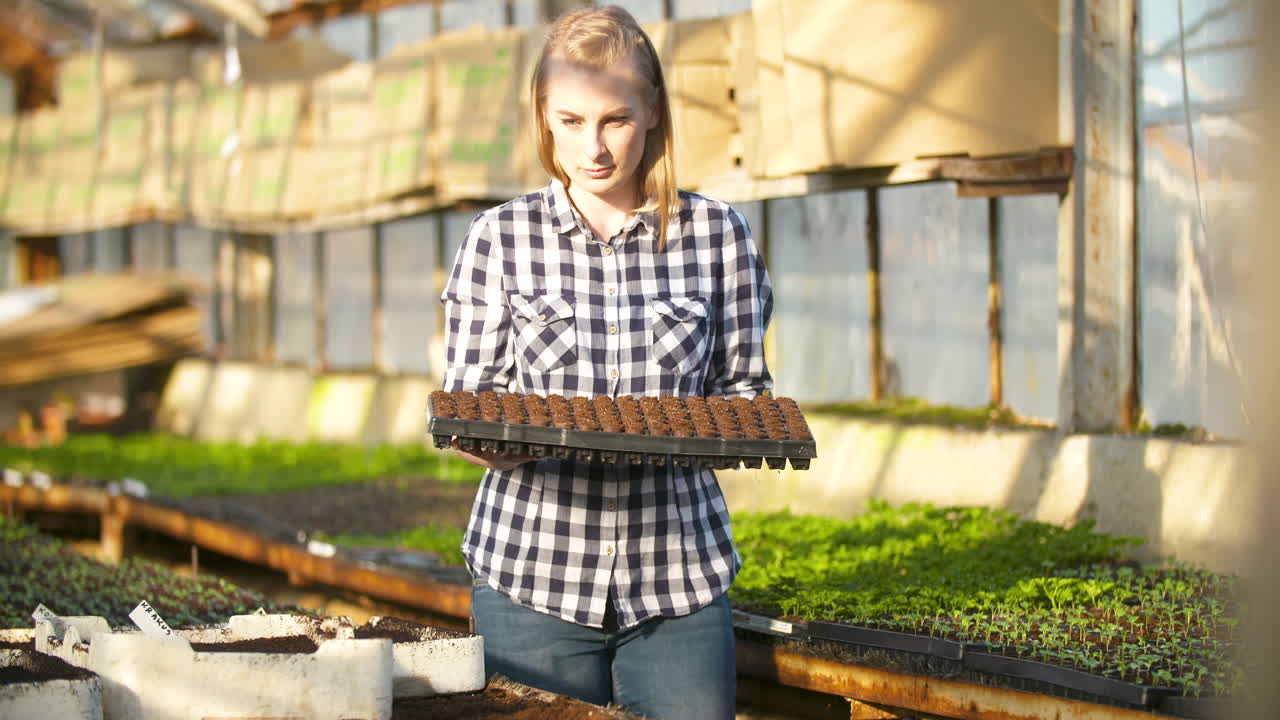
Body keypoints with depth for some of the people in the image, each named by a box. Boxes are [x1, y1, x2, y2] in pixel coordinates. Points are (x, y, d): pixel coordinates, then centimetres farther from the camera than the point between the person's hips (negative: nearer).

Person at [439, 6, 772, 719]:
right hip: (534, 574, 0)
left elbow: (742, 388, 8)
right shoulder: (501, 238, 2)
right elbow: (467, 399, 5)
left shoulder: (718, 233, 3)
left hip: (679, 577, 1)